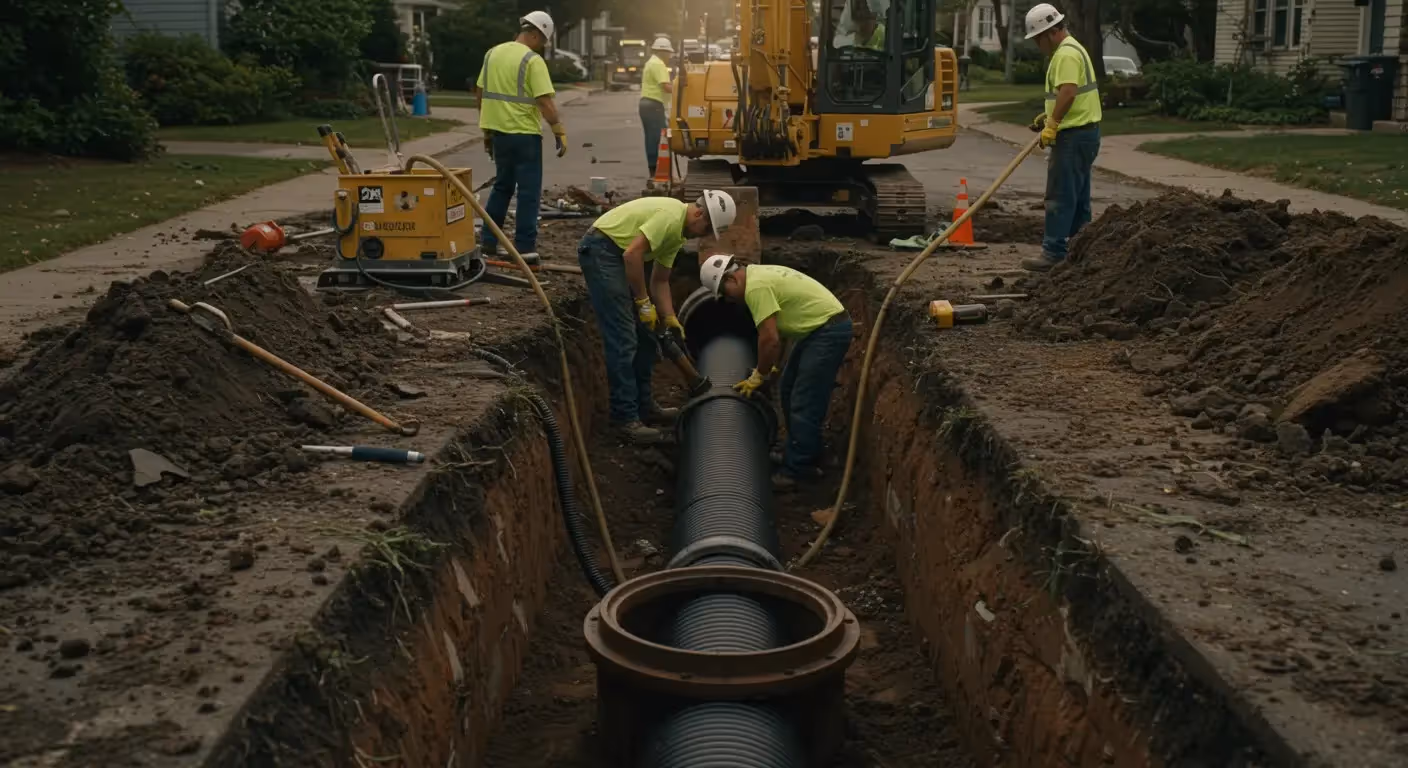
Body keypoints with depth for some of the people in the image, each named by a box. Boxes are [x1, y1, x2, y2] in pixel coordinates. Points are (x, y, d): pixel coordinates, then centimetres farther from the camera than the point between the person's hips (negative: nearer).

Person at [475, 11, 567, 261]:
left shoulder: (493, 53, 10)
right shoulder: (533, 60, -13)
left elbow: (480, 93, 14)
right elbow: (545, 101, -19)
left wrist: (487, 129, 21)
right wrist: (560, 132, -13)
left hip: (498, 131, 7)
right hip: (524, 134, -7)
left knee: (502, 186, 18)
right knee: (529, 191, 2)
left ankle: (488, 243, 20)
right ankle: (525, 247, 2)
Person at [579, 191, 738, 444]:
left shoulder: (678, 232, 13)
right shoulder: (671, 216, -20)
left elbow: (660, 281, 18)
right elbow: (632, 254, -27)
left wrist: (670, 319, 7)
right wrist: (643, 303, -18)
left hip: (618, 254, 11)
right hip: (600, 250, -11)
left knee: (644, 334, 15)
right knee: (624, 339, -12)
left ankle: (642, 404, 24)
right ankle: (625, 417, -7)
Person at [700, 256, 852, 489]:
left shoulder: (755, 287, -19)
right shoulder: (759, 275, 13)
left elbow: (770, 339, -21)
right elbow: (777, 331, 20)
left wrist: (758, 376, -8)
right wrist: (772, 367, 21)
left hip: (829, 330, -11)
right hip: (819, 327, 11)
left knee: (804, 404, -8)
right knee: (790, 392, 17)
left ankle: (796, 471, -2)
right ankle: (799, 456, 26)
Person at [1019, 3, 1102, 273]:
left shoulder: (1066, 54, -15)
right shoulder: (1071, 49, 19)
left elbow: (1068, 92, -28)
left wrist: (1052, 124, -25)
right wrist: (1048, 116, 20)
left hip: (1074, 134, -11)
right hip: (1083, 131, 11)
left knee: (1060, 196, -9)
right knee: (1078, 195, 14)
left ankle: (1054, 253, -8)